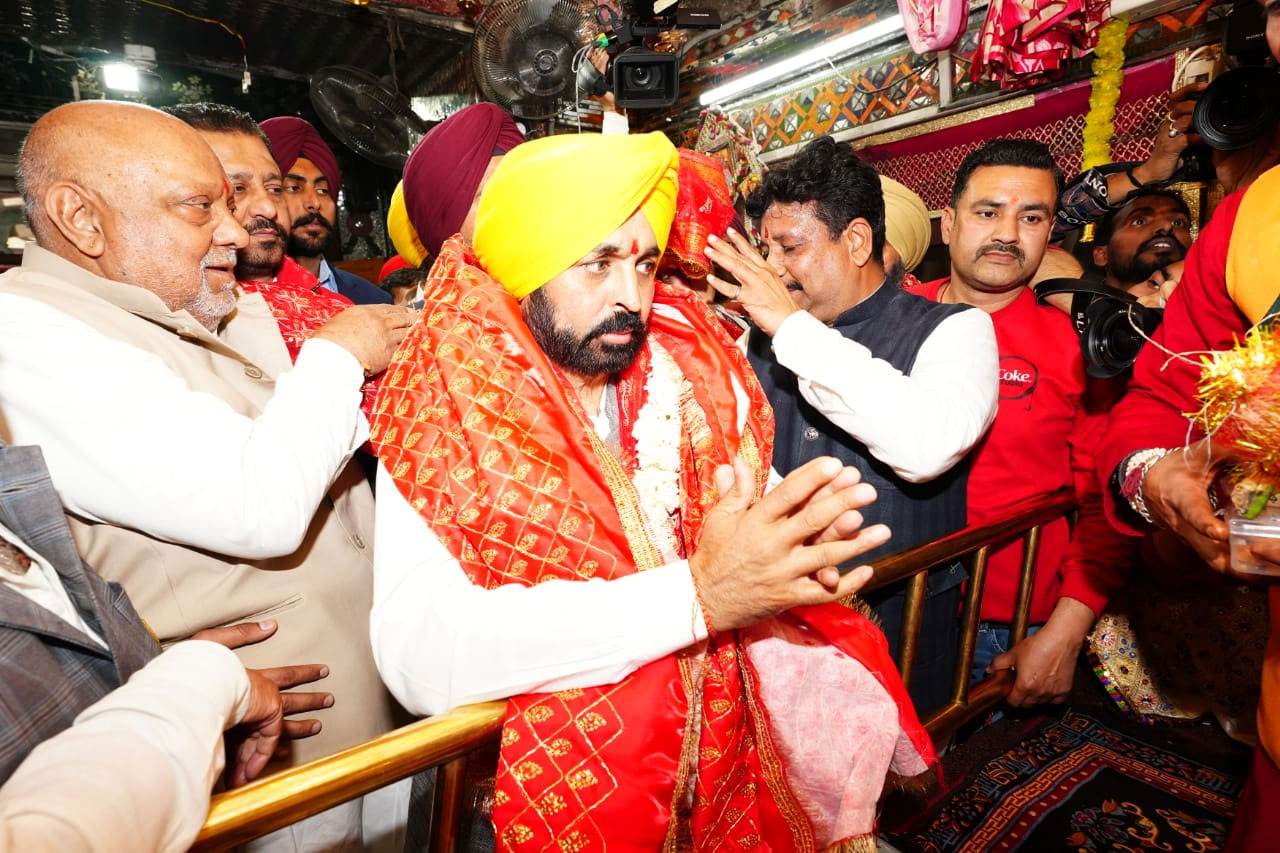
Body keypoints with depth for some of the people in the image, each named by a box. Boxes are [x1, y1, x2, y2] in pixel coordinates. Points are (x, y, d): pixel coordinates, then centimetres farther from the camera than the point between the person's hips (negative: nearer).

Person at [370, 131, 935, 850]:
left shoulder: (695, 378, -2)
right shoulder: (442, 415, -15)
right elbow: (419, 655, -27)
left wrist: (799, 539, -22)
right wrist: (694, 595, -33)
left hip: (731, 746, 4)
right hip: (560, 787, -3)